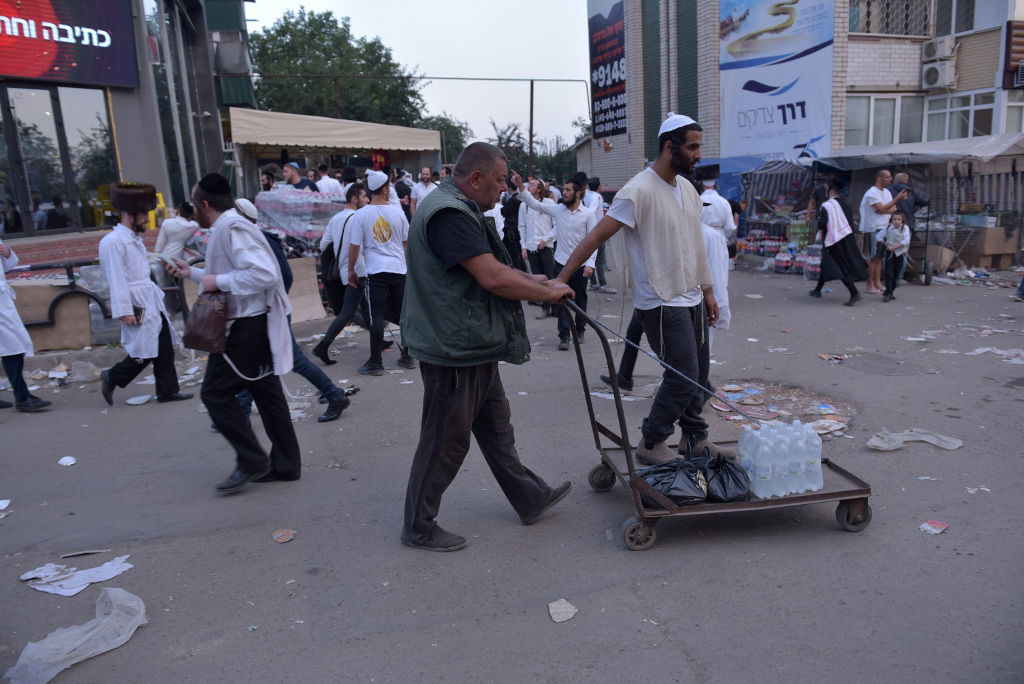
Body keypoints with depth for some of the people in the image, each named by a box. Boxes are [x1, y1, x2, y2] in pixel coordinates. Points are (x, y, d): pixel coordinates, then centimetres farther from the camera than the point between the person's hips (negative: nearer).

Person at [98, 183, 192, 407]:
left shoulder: (135, 239, 16)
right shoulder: (112, 241, -13)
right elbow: (116, 279, -18)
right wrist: (124, 311, -21)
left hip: (152, 302, 9)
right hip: (137, 305, -9)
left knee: (164, 348, 9)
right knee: (144, 352, -4)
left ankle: (167, 390, 17)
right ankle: (111, 378, 17)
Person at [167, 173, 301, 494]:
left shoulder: (230, 229, -16)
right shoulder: (231, 226, 16)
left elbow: (263, 274, -28)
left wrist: (219, 281, -20)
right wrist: (192, 273, 28)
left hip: (245, 327, -10)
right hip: (255, 324, 10)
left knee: (215, 393, -2)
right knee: (266, 393, 11)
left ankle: (251, 461, 3)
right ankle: (285, 464, 18)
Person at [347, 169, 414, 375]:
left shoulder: (361, 214, -5)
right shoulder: (397, 212, 1)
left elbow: (354, 246, -3)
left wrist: (351, 270, 9)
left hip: (376, 271, -2)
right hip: (399, 269, 2)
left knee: (377, 317, 0)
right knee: (404, 314, 11)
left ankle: (375, 363, 1)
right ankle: (407, 356, 20)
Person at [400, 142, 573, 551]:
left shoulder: (458, 209, 13)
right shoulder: (449, 213, -22)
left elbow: (489, 269, 21)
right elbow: (493, 278, -29)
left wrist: (533, 282, 10)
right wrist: (548, 293, -16)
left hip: (473, 347, 11)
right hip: (454, 350, -11)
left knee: (496, 428, 21)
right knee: (445, 442, 3)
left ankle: (530, 499, 36)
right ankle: (419, 528, 20)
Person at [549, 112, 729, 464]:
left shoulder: (687, 188, 10)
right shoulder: (639, 191, -17)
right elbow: (597, 236, -21)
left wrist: (708, 290, 17)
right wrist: (561, 279, -27)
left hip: (692, 299, 8)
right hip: (662, 303, -8)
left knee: (698, 373, 14)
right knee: (683, 376, -6)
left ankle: (695, 438, 31)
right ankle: (651, 443, 12)